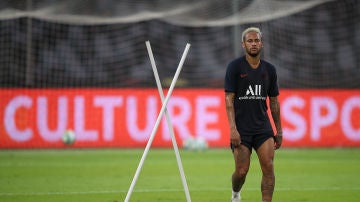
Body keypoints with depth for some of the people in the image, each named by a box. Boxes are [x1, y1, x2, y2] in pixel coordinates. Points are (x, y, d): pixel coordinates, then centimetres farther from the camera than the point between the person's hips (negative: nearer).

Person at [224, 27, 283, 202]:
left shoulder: (269, 69, 9)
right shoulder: (235, 66, -3)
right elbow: (229, 99, -8)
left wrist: (279, 130, 13)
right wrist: (233, 128, -17)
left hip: (263, 127, 3)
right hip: (241, 129, -3)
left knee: (268, 167, -11)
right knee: (242, 171, -3)